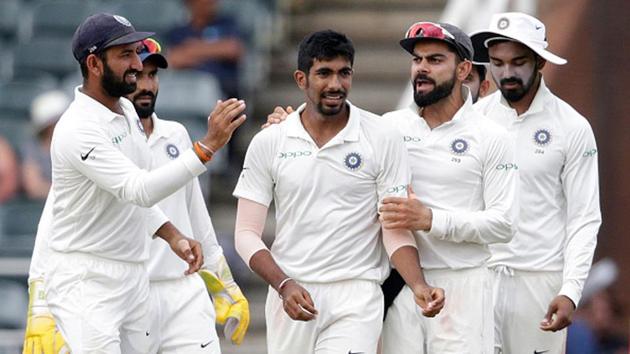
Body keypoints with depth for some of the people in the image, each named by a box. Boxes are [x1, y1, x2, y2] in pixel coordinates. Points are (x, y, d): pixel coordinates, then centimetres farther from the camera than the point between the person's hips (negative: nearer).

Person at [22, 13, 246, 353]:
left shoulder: (127, 111, 11)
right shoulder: (78, 130, -19)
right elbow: (138, 190, -29)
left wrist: (172, 235, 8)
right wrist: (208, 146, -34)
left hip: (132, 274, 9)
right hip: (83, 279, -8)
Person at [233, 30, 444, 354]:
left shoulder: (383, 140, 0)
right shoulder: (268, 143, 4)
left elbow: (396, 229, 0)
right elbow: (247, 233, 3)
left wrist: (418, 286, -17)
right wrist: (284, 285, -13)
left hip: (356, 295, -2)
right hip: (290, 294, 2)